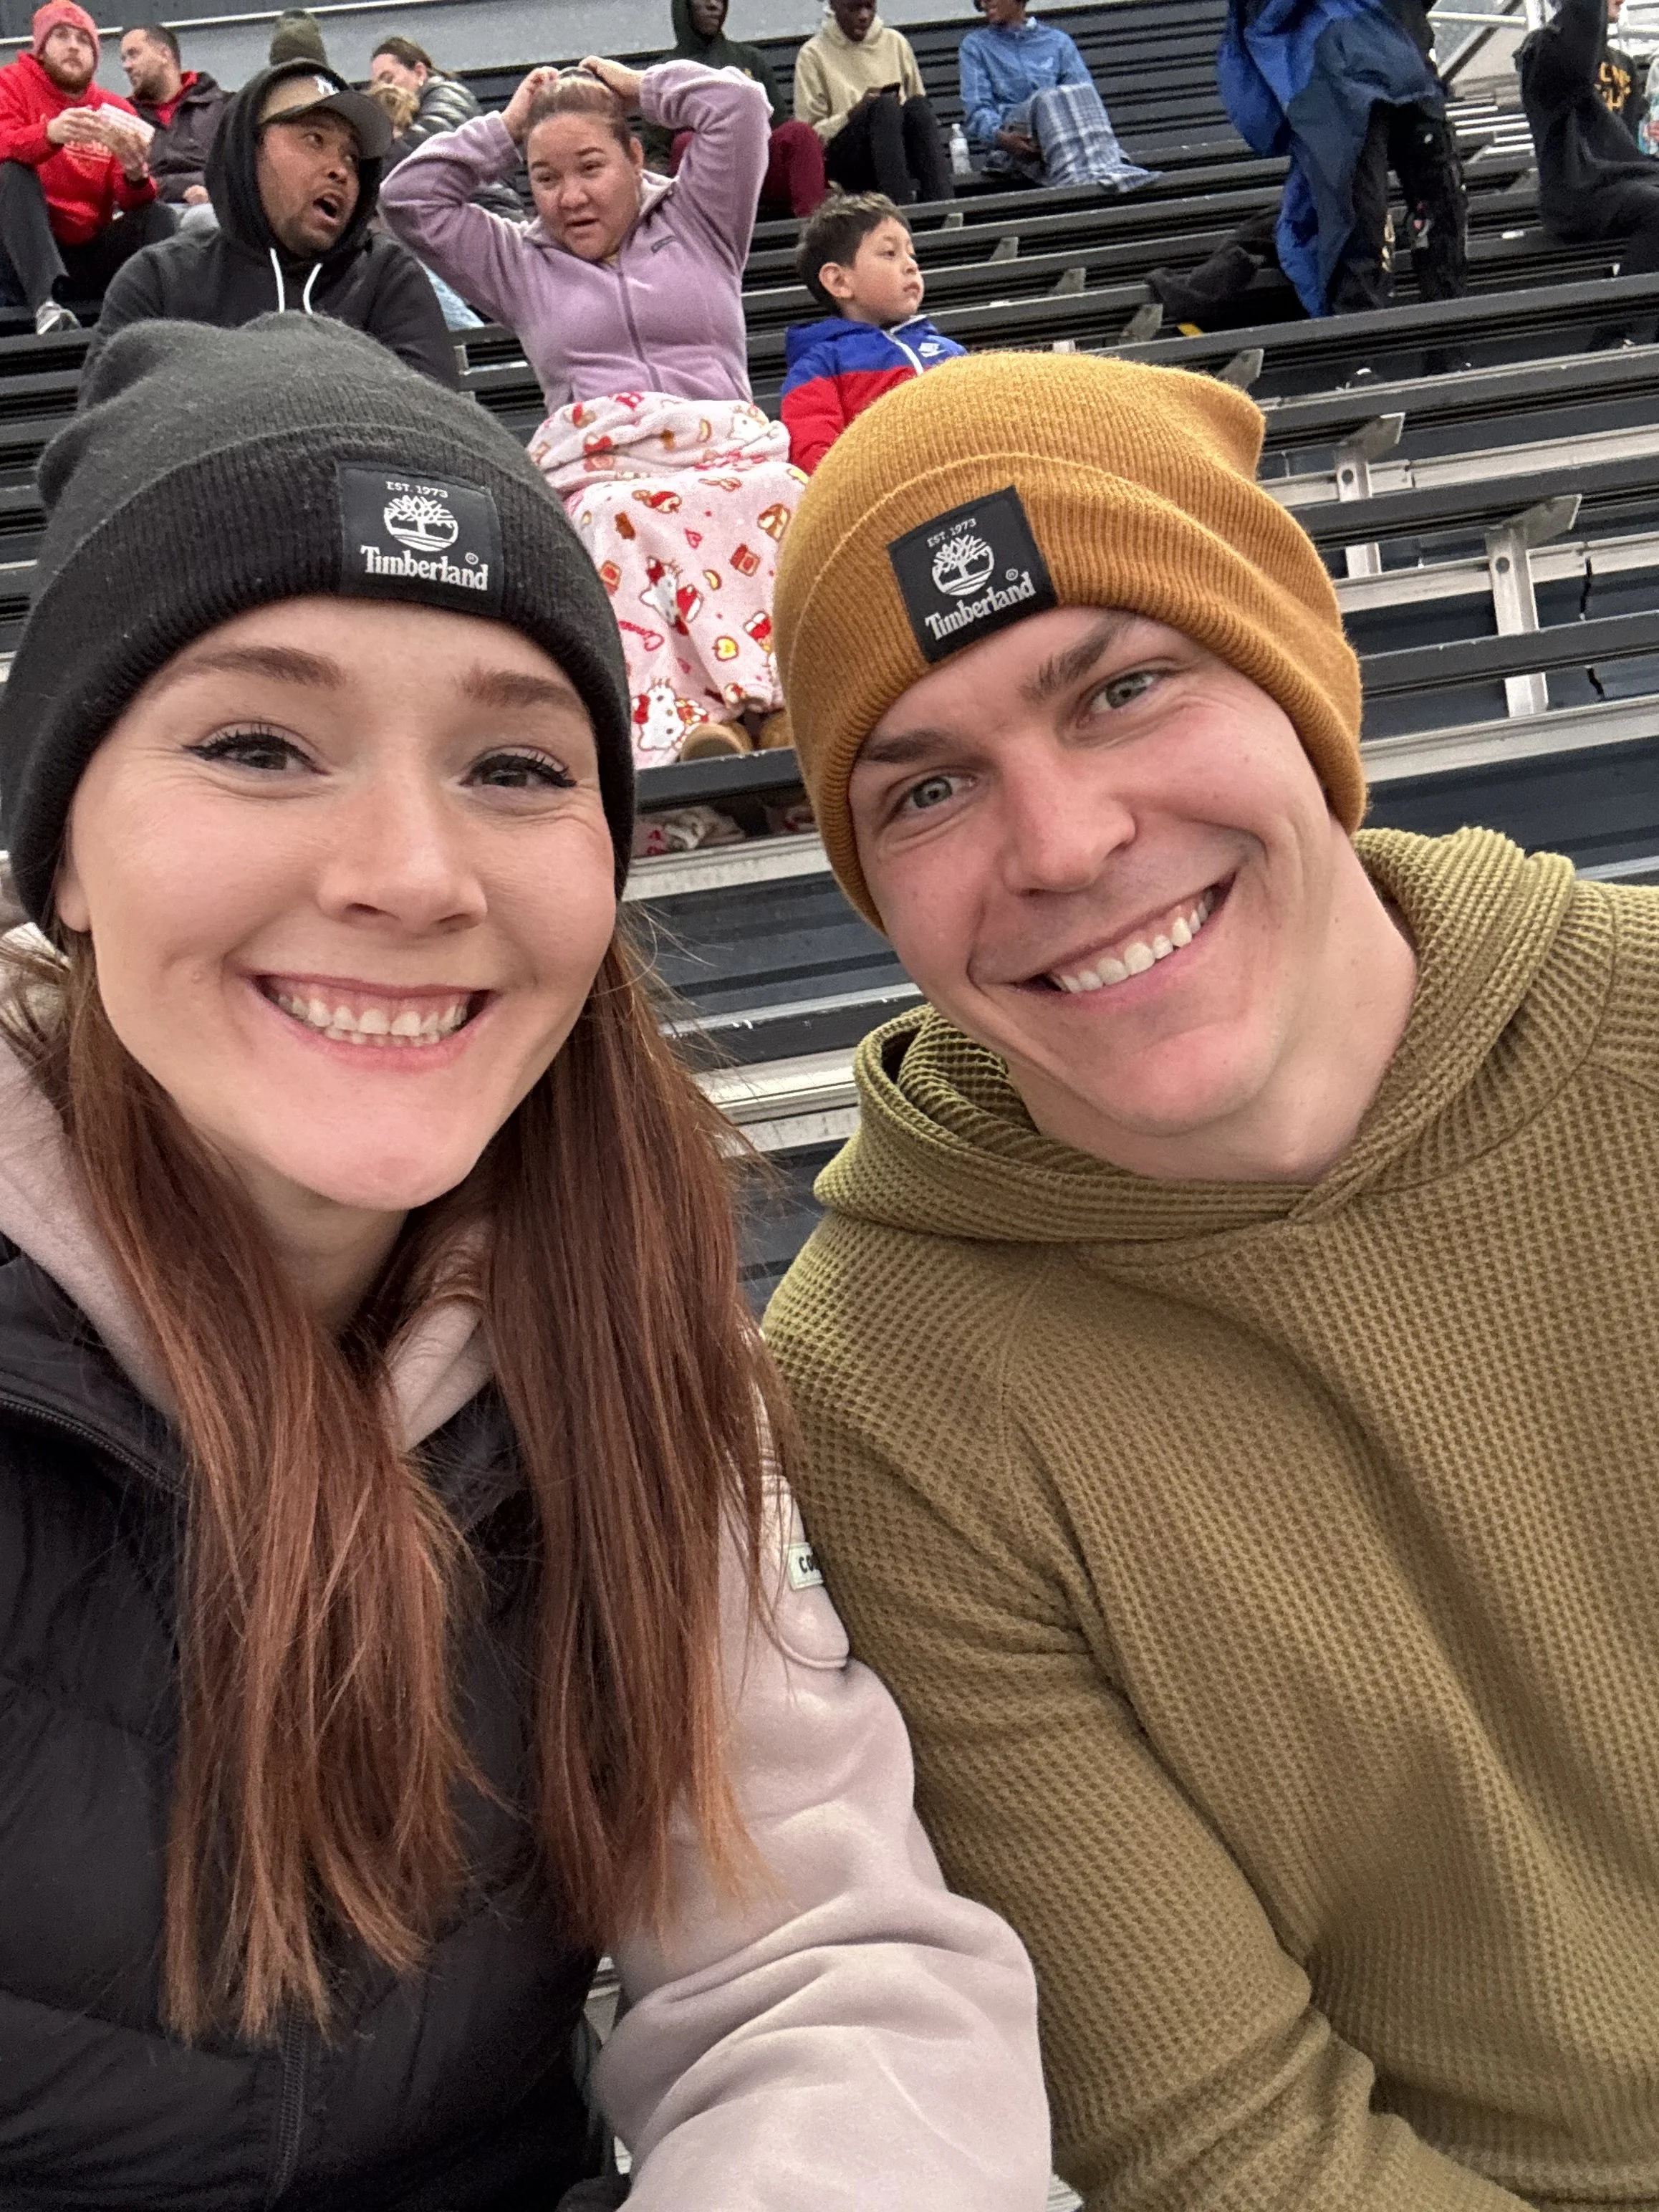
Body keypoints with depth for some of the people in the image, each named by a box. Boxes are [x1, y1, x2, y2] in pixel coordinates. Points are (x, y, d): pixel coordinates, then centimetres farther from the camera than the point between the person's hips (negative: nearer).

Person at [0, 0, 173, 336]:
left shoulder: (114, 109, 9)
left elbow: (132, 200, 1)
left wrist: (136, 176, -23)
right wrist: (50, 134, -36)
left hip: (86, 253, 3)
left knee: (156, 214, -12)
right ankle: (46, 302, -46)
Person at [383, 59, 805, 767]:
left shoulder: (694, 224, 29)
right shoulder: (520, 265, 31)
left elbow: (737, 103, 17)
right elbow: (409, 198, 24)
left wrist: (636, 87, 29)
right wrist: (506, 127, 29)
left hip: (725, 453, 1)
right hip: (596, 473, 0)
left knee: (777, 497, -38)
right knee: (621, 520, -40)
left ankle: (777, 706, -53)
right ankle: (672, 729, -57)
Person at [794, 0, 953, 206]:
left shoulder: (896, 42, 15)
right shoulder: (813, 54, 5)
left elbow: (919, 105, 18)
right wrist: (854, 114, -17)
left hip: (901, 152, 3)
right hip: (846, 159, -3)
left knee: (917, 105, -27)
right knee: (884, 106, -31)